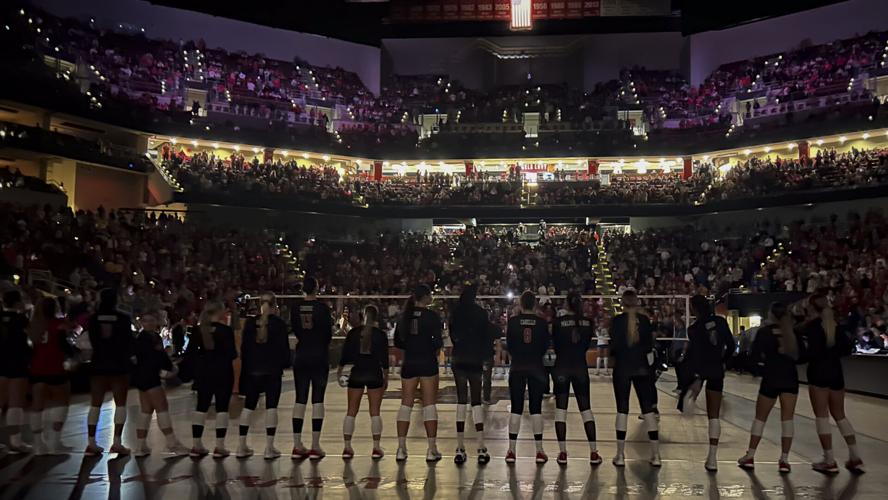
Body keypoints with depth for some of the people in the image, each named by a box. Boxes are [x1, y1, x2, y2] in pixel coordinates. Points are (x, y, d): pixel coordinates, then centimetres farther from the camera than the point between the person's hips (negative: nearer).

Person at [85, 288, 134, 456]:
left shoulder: (94, 318, 0)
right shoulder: (123, 318, -7)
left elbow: (92, 341, 6)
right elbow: (129, 342, -3)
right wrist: (129, 356, 14)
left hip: (99, 364, 2)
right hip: (120, 365, -2)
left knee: (95, 404, 8)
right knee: (120, 404, 4)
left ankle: (91, 443, 6)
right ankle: (117, 442, -1)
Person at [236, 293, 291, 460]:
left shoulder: (250, 323, 4)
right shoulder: (279, 323, -5)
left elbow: (244, 347, 6)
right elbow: (284, 347, -5)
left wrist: (245, 367, 12)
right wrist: (285, 364, 9)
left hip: (252, 371, 3)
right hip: (273, 371, -3)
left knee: (248, 406, 10)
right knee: (271, 407, 0)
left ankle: (241, 447, 12)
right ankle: (269, 448, 0)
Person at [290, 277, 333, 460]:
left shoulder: (296, 308, 2)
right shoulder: (322, 307, -8)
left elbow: (295, 331, 8)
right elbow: (329, 334, -3)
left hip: (301, 358, 3)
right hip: (319, 358, -3)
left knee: (300, 400, 7)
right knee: (318, 400, 0)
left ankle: (297, 446, 8)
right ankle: (315, 447, 0)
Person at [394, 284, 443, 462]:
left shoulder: (405, 316, 5)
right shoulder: (432, 316, -8)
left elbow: (397, 342, 8)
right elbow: (437, 341, -15)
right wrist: (436, 348, 6)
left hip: (409, 364, 4)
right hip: (428, 363, -4)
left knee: (406, 404, 8)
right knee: (429, 405, 2)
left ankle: (401, 449, 8)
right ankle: (432, 450, 3)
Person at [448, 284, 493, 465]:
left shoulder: (456, 313, 2)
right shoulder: (481, 313, -3)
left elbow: (452, 335, 7)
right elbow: (487, 336, -1)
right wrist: (486, 356, 8)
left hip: (459, 360, 1)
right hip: (476, 360, -1)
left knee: (461, 401, 5)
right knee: (476, 401, 3)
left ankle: (460, 449, 2)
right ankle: (481, 449, -2)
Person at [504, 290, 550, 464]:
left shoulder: (513, 321, -4)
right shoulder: (542, 322, -2)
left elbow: (509, 346, 1)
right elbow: (545, 347, 4)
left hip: (517, 368, 0)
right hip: (536, 368, 0)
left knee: (516, 408, 3)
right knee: (536, 408, 5)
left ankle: (511, 451, 4)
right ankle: (539, 451, 6)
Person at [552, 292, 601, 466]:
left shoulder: (558, 322, -7)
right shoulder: (588, 322, -1)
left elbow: (555, 346, 1)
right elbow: (587, 345, 7)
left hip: (561, 368, -2)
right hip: (581, 368, 2)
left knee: (561, 409, 3)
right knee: (586, 409, 8)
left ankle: (563, 453, 2)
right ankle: (593, 453, 7)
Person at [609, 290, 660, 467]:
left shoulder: (617, 320, -6)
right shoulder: (644, 319, 0)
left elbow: (614, 345, -8)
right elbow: (649, 345, 2)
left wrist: (613, 357, 11)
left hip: (622, 367, -2)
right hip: (642, 366, 2)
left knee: (622, 409, 3)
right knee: (648, 408, 6)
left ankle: (620, 455, 4)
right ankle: (655, 454, 5)